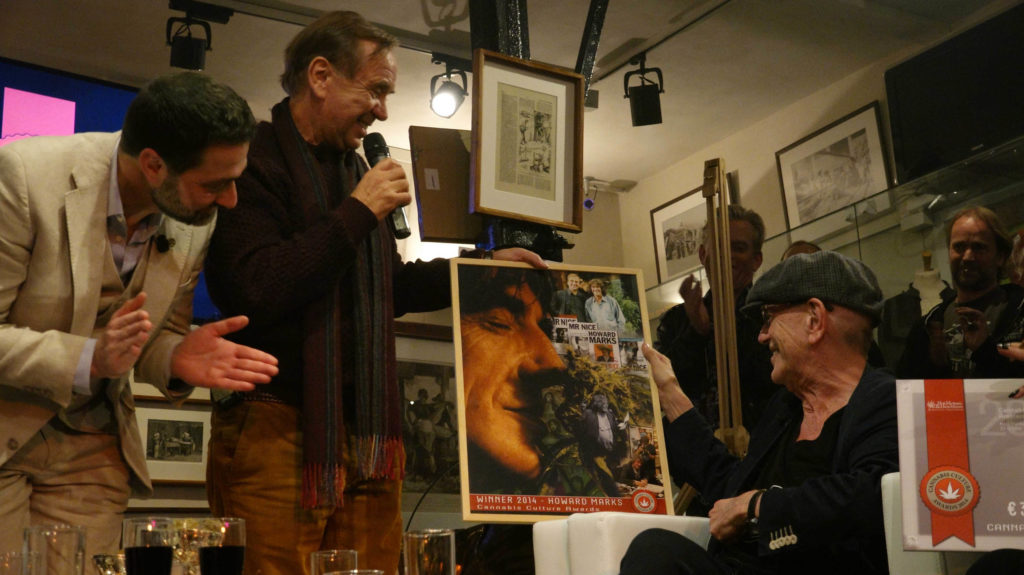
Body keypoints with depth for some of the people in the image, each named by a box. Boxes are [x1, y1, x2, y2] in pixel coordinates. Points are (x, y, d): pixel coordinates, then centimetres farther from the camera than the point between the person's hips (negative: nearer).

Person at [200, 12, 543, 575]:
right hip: (276, 432, -8)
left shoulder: (354, 170, 20)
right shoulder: (256, 161, -8)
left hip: (367, 438, 8)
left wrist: (485, 267, 24)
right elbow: (254, 290, -22)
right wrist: (357, 213, -15)